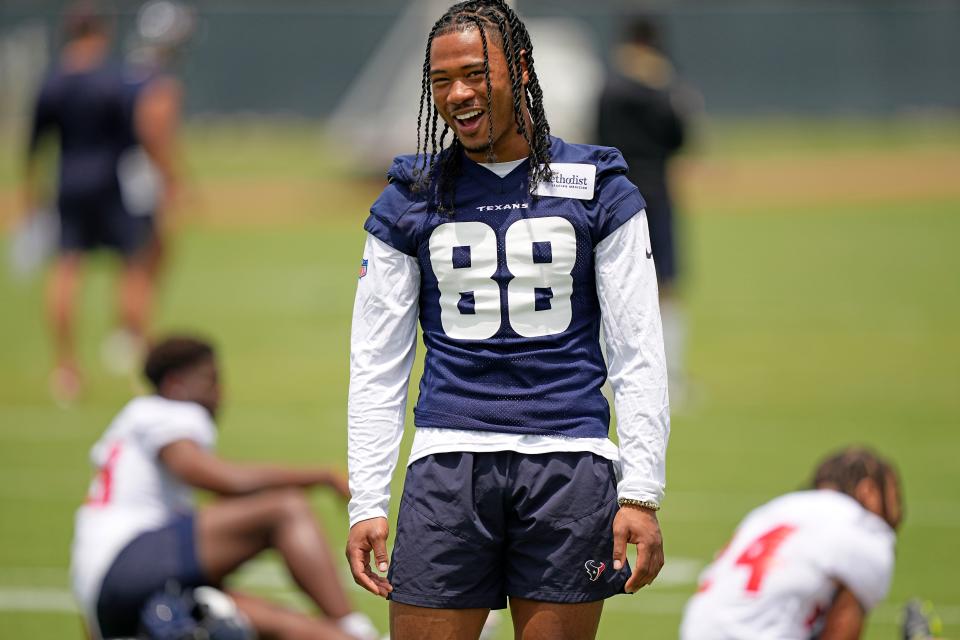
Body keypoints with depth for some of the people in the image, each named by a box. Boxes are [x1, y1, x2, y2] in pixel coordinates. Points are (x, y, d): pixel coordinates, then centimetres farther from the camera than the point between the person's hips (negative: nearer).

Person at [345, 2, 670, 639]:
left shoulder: (595, 187, 7)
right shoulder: (412, 199, 10)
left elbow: (639, 354, 4)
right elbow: (376, 365, 10)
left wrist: (642, 495, -4)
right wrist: (366, 503, 1)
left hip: (569, 464, -1)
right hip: (450, 461, 1)